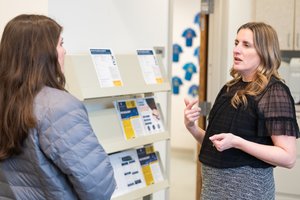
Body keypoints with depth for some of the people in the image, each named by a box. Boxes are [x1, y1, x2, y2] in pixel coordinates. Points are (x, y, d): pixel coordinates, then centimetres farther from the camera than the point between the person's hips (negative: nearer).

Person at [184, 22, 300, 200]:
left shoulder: (274, 92, -13)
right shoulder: (231, 88, 7)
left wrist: (236, 142, -25)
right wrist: (192, 127, -3)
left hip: (247, 185, -6)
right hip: (214, 182, 6)